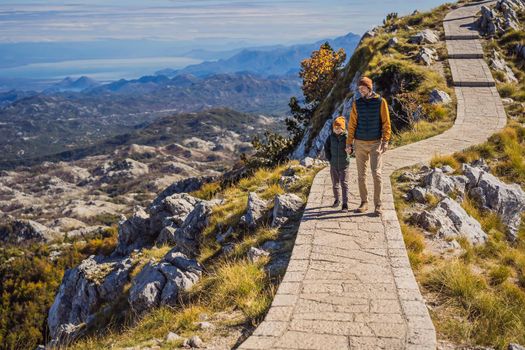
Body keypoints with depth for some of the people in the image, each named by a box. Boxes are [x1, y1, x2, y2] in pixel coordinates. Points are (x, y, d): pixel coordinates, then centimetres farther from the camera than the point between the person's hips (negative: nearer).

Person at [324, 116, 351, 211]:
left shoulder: (346, 137, -9)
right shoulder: (331, 137, -1)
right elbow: (326, 148, 10)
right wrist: (330, 159, 6)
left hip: (343, 165, -3)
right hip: (333, 165, 3)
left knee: (344, 184, -6)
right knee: (335, 184, 15)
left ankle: (345, 203, -3)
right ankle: (336, 200, 33)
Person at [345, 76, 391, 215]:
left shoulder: (380, 101, -2)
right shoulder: (357, 103, 5)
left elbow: (386, 123, -4)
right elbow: (352, 124, 6)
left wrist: (385, 141, -13)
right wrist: (349, 143, 1)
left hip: (375, 143, -3)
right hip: (360, 143, 3)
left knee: (376, 173, -9)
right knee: (361, 174, 5)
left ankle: (378, 205, -2)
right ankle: (364, 203, 15)